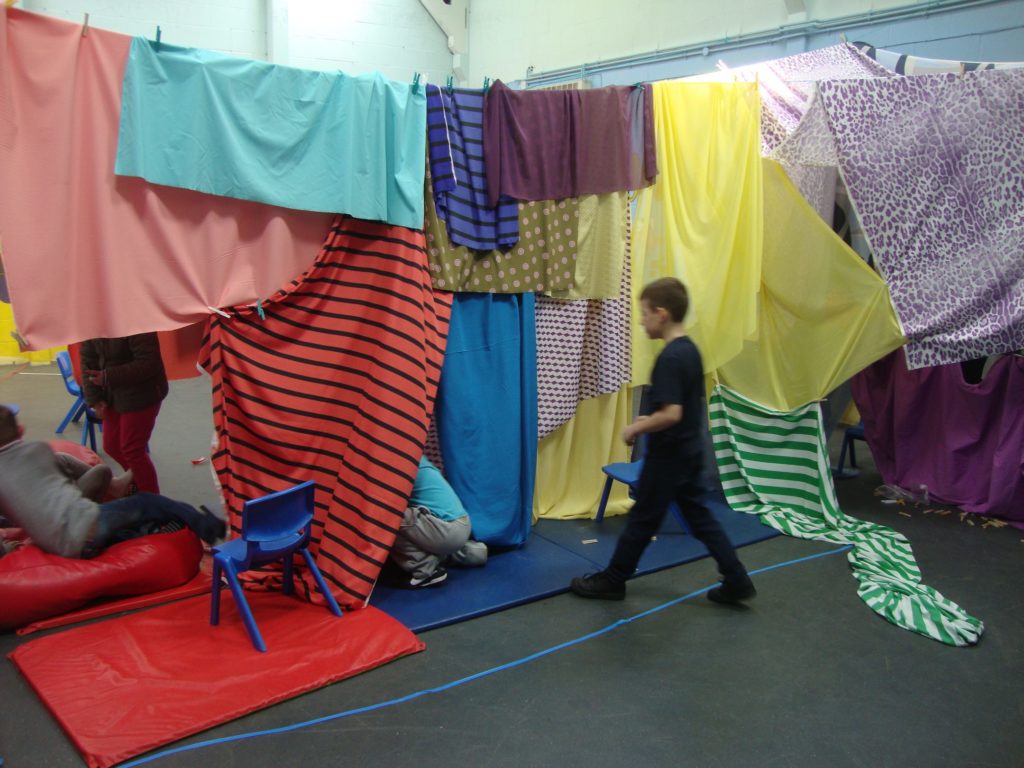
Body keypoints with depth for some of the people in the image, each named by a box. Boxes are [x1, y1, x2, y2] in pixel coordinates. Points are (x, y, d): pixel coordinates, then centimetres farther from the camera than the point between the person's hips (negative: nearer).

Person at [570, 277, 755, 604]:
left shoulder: (669, 359, -22)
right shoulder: (690, 350, 6)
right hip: (690, 452, 9)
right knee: (699, 516, 16)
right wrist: (651, 419, 13)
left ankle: (611, 581, 18)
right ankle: (737, 580, 18)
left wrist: (636, 428, -14)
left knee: (642, 519, 4)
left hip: (668, 455, -9)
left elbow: (671, 414, -28)